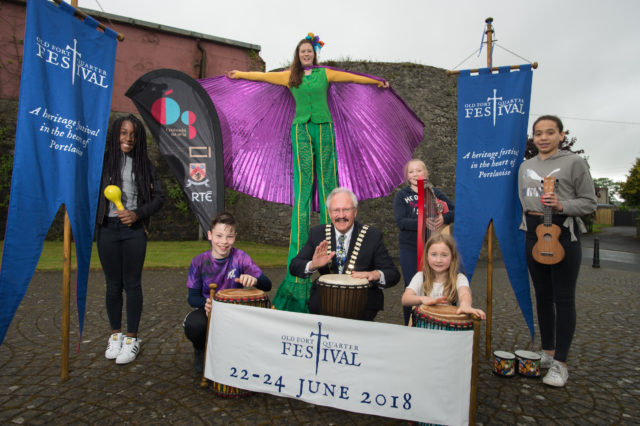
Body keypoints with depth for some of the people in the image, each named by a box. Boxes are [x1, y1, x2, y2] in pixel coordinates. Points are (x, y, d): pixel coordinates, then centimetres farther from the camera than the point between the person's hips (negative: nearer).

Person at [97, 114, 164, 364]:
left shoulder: (144, 164, 7)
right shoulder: (102, 161, 6)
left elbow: (159, 197, 5)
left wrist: (138, 214, -8)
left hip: (134, 231, 0)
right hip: (107, 229, 1)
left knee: (132, 284, 2)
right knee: (113, 284, 9)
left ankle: (131, 338, 14)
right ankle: (115, 334, 25)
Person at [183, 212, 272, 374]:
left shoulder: (240, 257, -11)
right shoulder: (199, 262, -8)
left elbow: (267, 285, -18)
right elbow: (192, 297, -4)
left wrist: (254, 280, -42)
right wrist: (205, 303, -29)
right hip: (207, 310, 0)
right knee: (194, 325, -33)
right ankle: (201, 350, 7)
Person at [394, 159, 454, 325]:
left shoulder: (435, 193, 9)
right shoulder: (402, 195, 4)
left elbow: (455, 210, 1)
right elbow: (400, 222, -9)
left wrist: (444, 218, -20)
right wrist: (423, 222, -24)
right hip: (410, 249, -1)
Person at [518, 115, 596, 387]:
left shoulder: (574, 162, -2)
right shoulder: (525, 166, 13)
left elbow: (589, 202, -4)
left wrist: (562, 206, -20)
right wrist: (528, 222, 11)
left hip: (563, 232, -5)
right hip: (534, 233, 5)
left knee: (563, 298, -2)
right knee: (542, 296, 12)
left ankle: (560, 364, 8)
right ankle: (547, 352, 26)